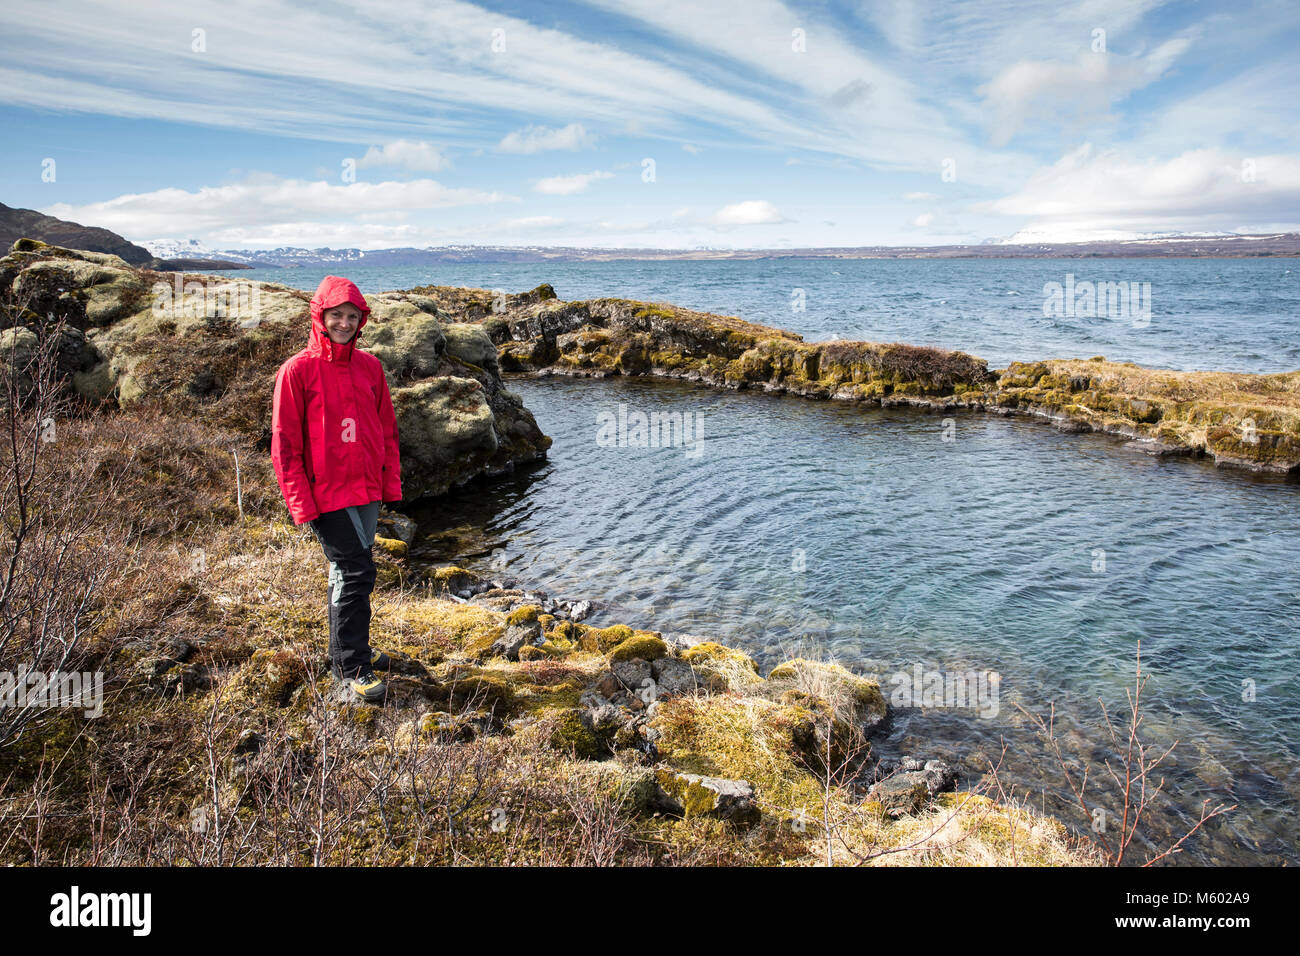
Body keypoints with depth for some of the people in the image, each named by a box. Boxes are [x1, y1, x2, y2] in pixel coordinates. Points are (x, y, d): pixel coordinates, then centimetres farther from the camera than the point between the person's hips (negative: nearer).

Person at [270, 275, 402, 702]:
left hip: (368, 491, 6)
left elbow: (386, 429, 14)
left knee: (350, 573, 17)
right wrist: (301, 503, -11)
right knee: (355, 573, -6)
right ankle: (351, 666, 6)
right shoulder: (298, 370, -8)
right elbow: (285, 444, -8)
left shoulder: (369, 366, 8)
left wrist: (391, 482, 9)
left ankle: (352, 646, 32)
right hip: (328, 494, -6)